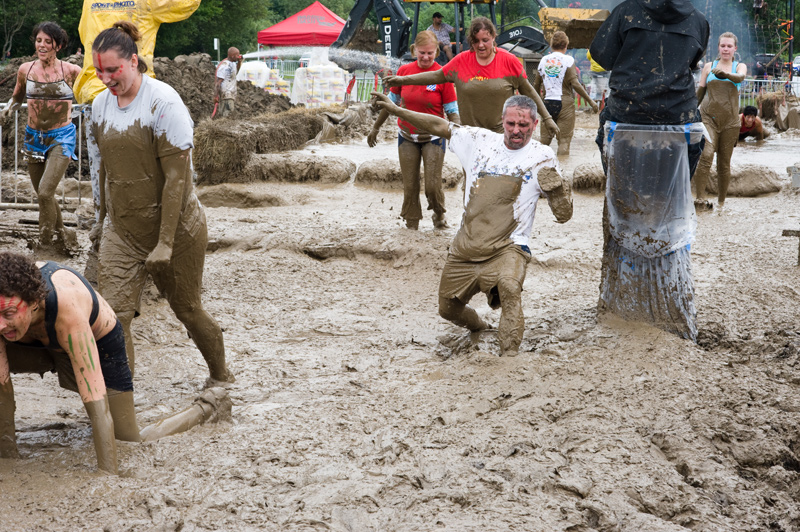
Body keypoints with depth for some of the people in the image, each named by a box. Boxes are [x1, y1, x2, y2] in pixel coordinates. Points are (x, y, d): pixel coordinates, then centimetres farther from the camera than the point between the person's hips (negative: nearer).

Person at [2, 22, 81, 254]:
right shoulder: (25, 70, 0)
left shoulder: (70, 71, -9)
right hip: (34, 137, 4)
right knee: (43, 194, 14)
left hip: (61, 138, -4)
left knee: (45, 193, -17)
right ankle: (62, 236, 36)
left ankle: (46, 246, -3)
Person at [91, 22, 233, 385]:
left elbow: (177, 175, -19)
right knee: (114, 316, -10)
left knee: (187, 310, 11)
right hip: (122, 230, 5)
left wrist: (165, 243, -21)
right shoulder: (101, 104, 2)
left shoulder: (162, 102, -17)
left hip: (175, 226, -5)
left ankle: (221, 377, 37)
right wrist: (103, 219, 18)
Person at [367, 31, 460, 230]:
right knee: (409, 186, 5)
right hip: (407, 137, 3)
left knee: (432, 186, -7)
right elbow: (392, 101, 11)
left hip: (433, 138, -3)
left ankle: (439, 215, 23)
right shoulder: (404, 71, -2)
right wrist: (376, 127, 17)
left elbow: (452, 111, -5)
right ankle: (411, 225, 21)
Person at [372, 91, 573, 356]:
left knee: (509, 286, -37)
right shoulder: (481, 141, 7)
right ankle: (478, 326, 50)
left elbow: (563, 215, -4)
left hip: (507, 247, -5)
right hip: (465, 247, 5)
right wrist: (396, 110, 17)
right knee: (448, 309, 16)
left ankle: (510, 352, -29)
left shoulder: (542, 158, -3)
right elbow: (440, 126, 18)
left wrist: (556, 186, -24)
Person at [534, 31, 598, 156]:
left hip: (547, 103, 4)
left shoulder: (544, 60, 8)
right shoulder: (568, 60, -4)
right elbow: (575, 83, -12)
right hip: (564, 103, -4)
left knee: (545, 139, 10)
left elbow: (536, 85, 12)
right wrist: (590, 101, -8)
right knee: (564, 140, -1)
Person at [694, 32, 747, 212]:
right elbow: (700, 91, 17)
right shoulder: (709, 66, 11)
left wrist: (725, 74, -36)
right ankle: (699, 197, -25)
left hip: (729, 121, 1)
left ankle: (721, 202, 18)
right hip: (708, 117, -1)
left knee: (724, 162, 5)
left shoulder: (740, 66, 8)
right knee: (707, 154, -22)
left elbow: (740, 77, -16)